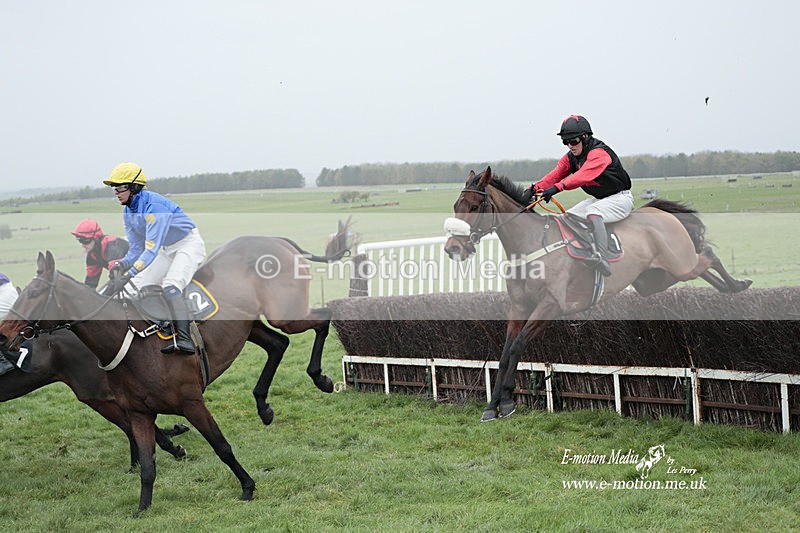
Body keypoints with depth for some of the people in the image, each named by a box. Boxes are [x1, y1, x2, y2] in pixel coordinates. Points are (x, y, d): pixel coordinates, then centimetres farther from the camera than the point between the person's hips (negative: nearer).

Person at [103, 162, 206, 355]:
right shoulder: (128, 212, 0)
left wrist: (128, 275, -40)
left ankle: (184, 339, -41)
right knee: (137, 285, 0)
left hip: (189, 244, -9)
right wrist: (123, 264, -17)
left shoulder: (154, 205, -28)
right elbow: (137, 248, 5)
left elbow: (151, 249, -34)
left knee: (170, 286, -30)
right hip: (168, 251, 9)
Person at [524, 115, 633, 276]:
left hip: (620, 198, -9)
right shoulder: (571, 157, 3)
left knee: (593, 212, -35)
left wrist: (558, 187, -55)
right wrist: (535, 188, -29)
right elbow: (556, 174, -10)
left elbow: (584, 175, -42)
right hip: (598, 199, 9)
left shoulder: (599, 153, -24)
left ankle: (603, 260, -46)